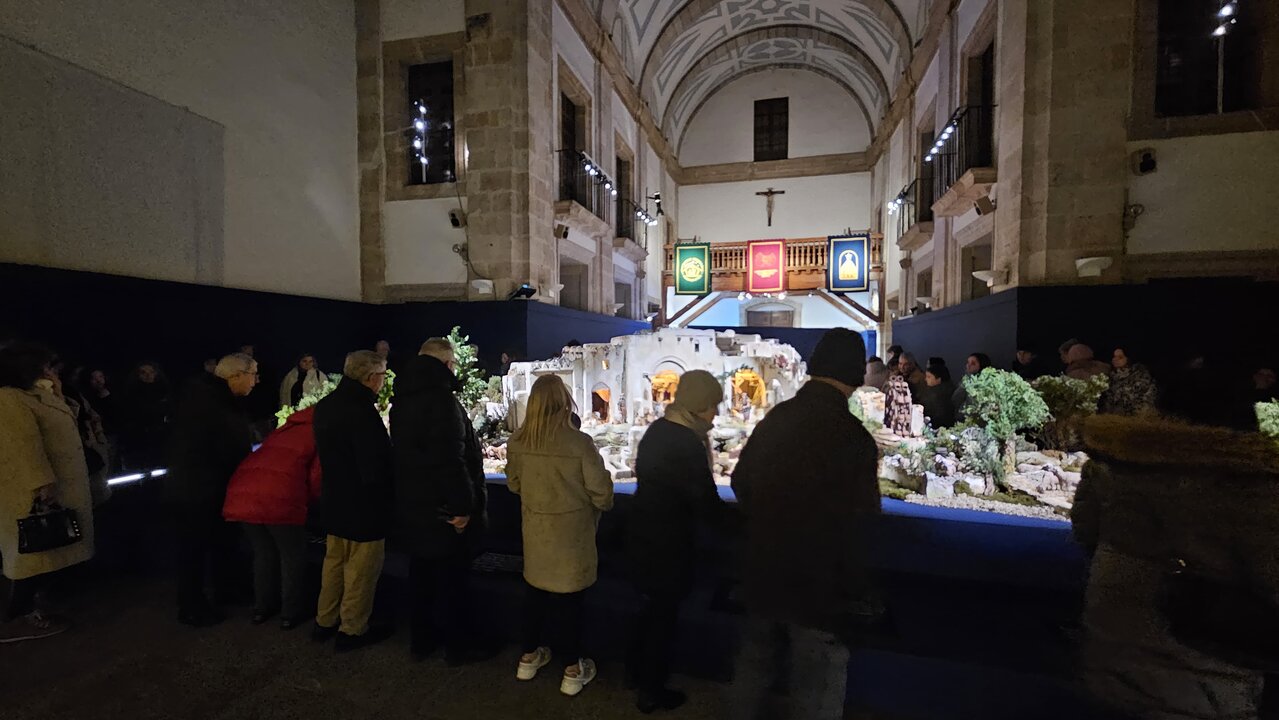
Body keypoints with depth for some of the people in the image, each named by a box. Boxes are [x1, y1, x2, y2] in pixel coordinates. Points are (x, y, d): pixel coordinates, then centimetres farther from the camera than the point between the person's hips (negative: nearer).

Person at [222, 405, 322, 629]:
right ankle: (292, 612, 24)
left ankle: (262, 607, 38)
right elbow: (317, 476, -3)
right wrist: (308, 500, 17)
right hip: (279, 497, -7)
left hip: (241, 492, 7)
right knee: (293, 556, 14)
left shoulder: (288, 427, 29)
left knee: (264, 552, 26)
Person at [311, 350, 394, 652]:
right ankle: (352, 630, 23)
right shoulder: (362, 411, -27)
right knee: (361, 570, 8)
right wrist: (386, 497, -10)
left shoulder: (326, 405, 2)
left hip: (333, 500, 9)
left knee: (334, 560, 23)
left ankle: (325, 622, 38)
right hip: (363, 505, -9)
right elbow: (375, 467, -26)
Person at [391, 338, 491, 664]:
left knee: (422, 573, 21)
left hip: (413, 504, 9)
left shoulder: (404, 399, 8)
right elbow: (450, 459, -29)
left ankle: (422, 638, 36)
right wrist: (463, 505, -23)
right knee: (453, 578, 6)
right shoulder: (441, 399, -23)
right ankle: (460, 646, 21)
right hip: (442, 509, -9)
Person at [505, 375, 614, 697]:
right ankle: (572, 670, 28)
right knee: (569, 597, 12)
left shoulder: (517, 441, -11)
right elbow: (601, 493, -16)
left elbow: (513, 484, 6)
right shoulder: (580, 442, -23)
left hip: (535, 530, 4)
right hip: (571, 532, -3)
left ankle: (529, 657, 39)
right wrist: (602, 508, 6)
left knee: (536, 590, 21)